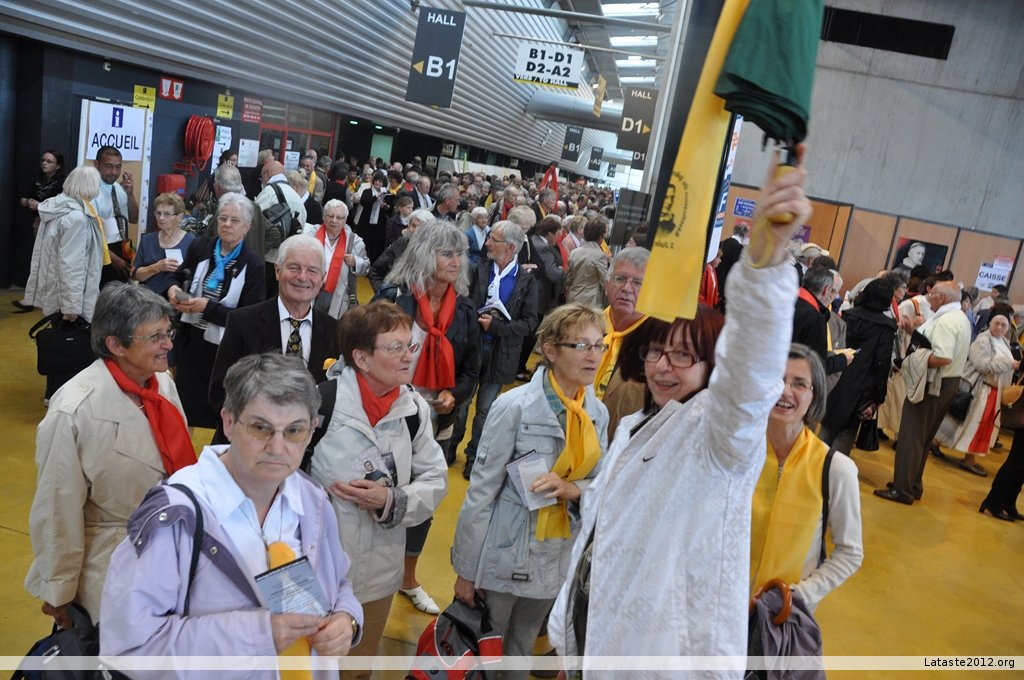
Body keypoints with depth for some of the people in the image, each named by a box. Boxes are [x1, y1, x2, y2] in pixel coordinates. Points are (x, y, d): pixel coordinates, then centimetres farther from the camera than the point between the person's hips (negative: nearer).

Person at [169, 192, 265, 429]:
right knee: (184, 404, 13)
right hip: (191, 341, 4)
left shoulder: (253, 264, -12)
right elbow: (178, 277, 18)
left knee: (218, 413, 8)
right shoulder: (200, 247, 0)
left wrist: (207, 307, -22)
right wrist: (174, 289, -6)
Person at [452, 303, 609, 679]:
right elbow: (481, 490, -13)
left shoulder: (598, 413, -2)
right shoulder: (515, 405, -17)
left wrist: (571, 489, -18)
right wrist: (466, 569, -9)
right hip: (504, 556, -4)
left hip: (554, 560, 4)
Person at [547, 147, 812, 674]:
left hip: (667, 647, -7)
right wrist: (568, 624, 21)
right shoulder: (635, 426, 9)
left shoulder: (720, 425, -15)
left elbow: (752, 370, -39)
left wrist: (766, 257, -56)